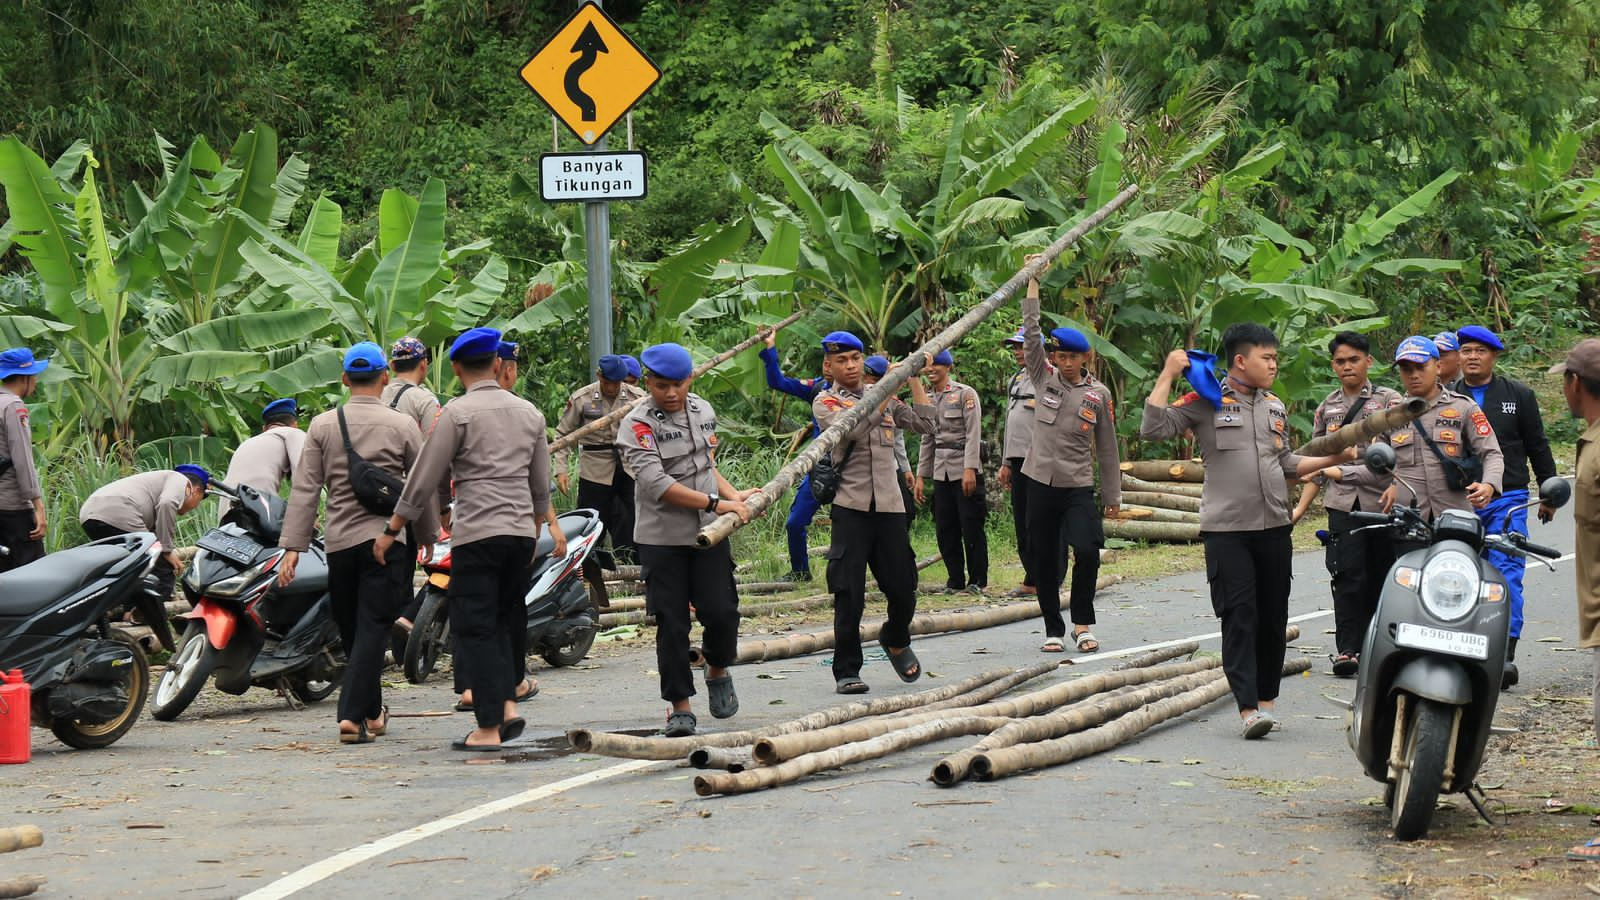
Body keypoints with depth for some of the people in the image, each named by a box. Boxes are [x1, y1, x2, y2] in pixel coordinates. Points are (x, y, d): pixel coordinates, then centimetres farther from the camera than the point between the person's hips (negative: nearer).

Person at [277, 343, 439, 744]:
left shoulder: (323, 425, 3)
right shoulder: (402, 425, -2)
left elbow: (304, 490, 0)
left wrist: (292, 546, 0)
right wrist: (429, 537, 17)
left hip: (339, 542, 3)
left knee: (351, 630, 15)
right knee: (372, 628, -4)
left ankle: (372, 713, 27)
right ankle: (352, 715, -16)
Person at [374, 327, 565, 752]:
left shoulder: (457, 413, -5)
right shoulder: (529, 413, 12)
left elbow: (424, 480, -4)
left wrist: (392, 530, 5)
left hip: (476, 535, -6)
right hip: (522, 533, 6)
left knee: (475, 629, -3)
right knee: (505, 620, 19)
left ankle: (488, 729, -7)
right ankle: (508, 704, 10)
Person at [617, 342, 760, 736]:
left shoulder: (703, 410, 9)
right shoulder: (636, 425, -12)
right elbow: (658, 484, -21)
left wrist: (733, 495, 5)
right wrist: (716, 503, -21)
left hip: (709, 533, 4)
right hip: (662, 538, -4)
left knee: (721, 612, -3)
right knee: (672, 625, -1)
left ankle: (718, 671, 27)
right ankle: (679, 705, 10)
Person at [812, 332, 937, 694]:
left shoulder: (885, 397, 17)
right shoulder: (825, 402, 2)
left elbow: (924, 425, 9)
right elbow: (850, 428, -18)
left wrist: (915, 378, 8)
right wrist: (888, 390, -17)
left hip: (889, 504, 4)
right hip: (850, 506, -4)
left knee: (903, 589, 6)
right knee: (849, 593, -6)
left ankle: (895, 641, 36)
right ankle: (846, 671, 2)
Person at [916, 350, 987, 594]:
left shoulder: (965, 394, -5)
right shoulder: (927, 399, 14)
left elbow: (973, 434, -10)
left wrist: (969, 469, -18)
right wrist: (920, 476, 14)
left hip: (965, 471, -6)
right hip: (941, 472, 6)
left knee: (971, 527, -4)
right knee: (945, 529, 4)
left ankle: (977, 580, 5)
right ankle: (955, 580, 13)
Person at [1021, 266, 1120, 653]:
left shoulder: (1099, 394, 3)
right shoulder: (1045, 378, 4)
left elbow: (1106, 447, 8)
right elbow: (1031, 332, -4)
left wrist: (1113, 496, 9)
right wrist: (1033, 280, -8)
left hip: (1079, 486, -1)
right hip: (1041, 482, 1)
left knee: (1087, 551, -17)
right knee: (1044, 560, 4)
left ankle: (1082, 623, 0)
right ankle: (1053, 629, 15)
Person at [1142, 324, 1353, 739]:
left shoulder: (1275, 408, 17)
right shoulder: (1206, 402, -2)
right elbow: (1153, 429, -12)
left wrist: (1333, 458, 16)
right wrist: (1168, 373, -12)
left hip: (1274, 528, 6)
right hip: (1226, 529, -6)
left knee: (1273, 618, 9)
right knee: (1239, 618, -10)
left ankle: (1266, 696, 21)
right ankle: (1248, 707, -14)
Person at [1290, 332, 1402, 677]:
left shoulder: (1389, 400, 5)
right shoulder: (1326, 408, 17)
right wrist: (1300, 509, 12)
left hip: (1381, 500, -2)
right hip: (1343, 502, 2)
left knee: (1379, 576, 2)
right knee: (1349, 575, -10)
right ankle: (1347, 648, -11)